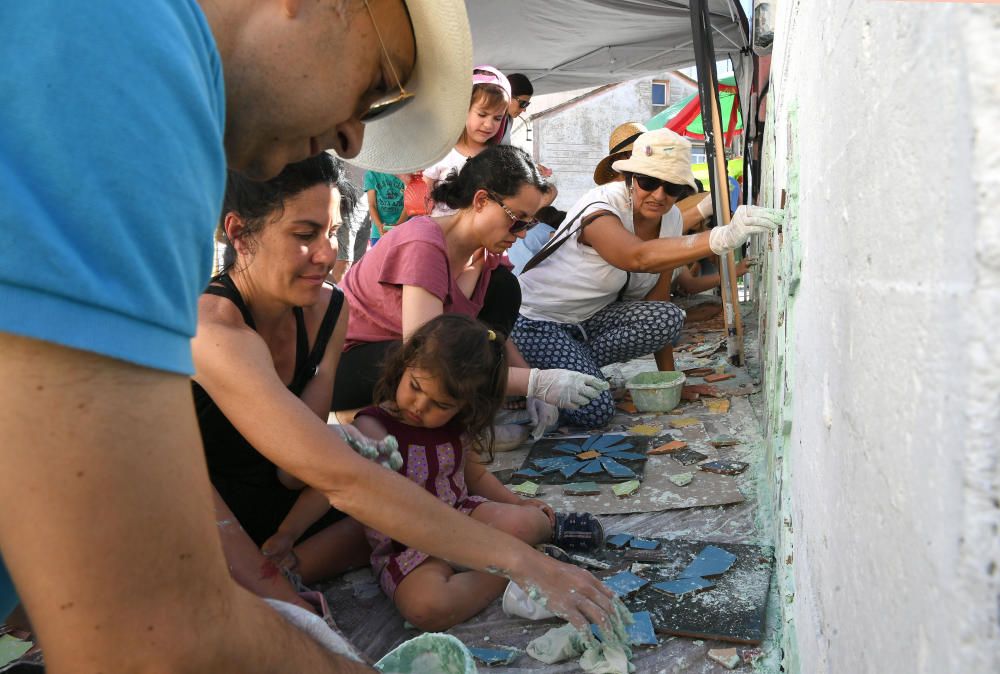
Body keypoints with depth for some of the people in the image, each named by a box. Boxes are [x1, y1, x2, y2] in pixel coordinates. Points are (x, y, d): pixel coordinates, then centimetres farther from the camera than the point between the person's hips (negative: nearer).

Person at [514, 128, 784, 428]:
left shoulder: (671, 219, -4)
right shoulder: (600, 207, -26)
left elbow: (656, 301, -2)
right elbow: (639, 258, -48)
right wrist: (721, 238, -59)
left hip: (591, 319, 7)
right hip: (536, 321, -7)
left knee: (668, 318, -21)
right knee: (594, 411, -24)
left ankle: (576, 367, -3)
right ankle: (538, 377, 6)